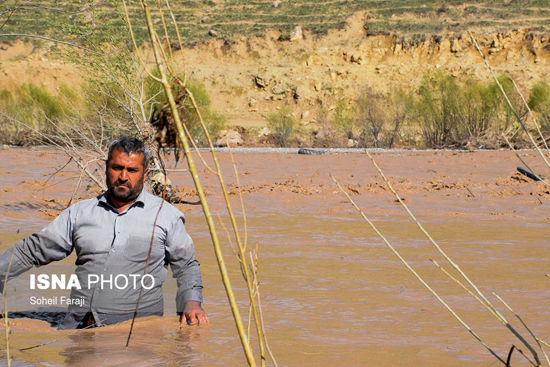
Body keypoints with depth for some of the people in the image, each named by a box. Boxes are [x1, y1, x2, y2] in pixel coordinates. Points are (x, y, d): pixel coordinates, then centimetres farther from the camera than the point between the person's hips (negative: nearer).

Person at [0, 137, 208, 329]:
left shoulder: (166, 215, 11)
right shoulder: (80, 212, 17)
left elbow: (185, 265, 16)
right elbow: (33, 250, 21)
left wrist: (192, 301, -2)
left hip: (136, 327, -2)